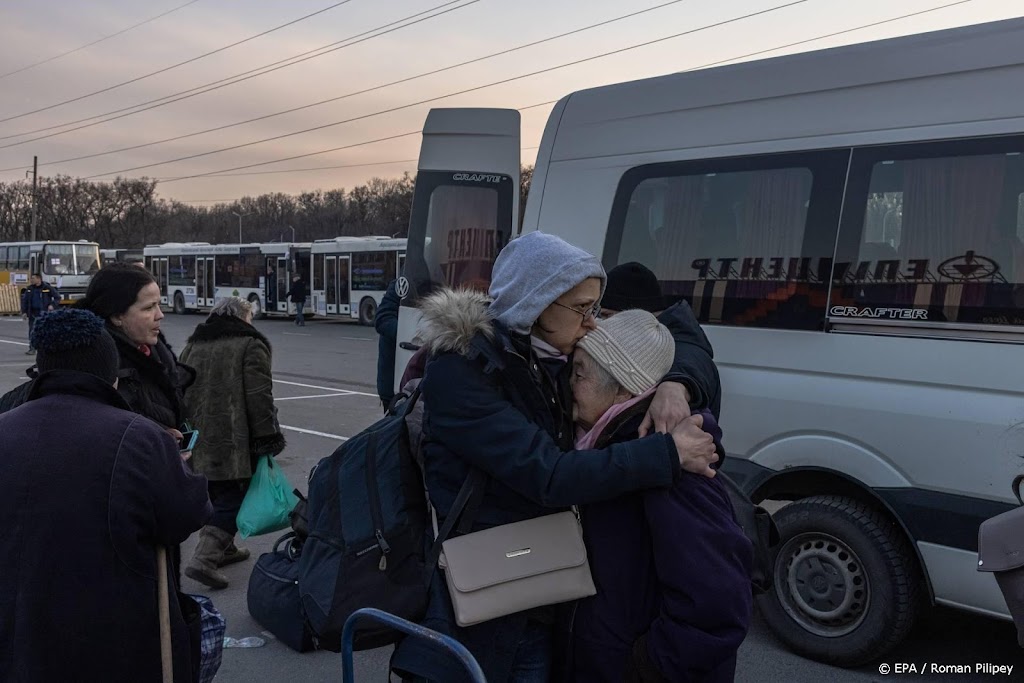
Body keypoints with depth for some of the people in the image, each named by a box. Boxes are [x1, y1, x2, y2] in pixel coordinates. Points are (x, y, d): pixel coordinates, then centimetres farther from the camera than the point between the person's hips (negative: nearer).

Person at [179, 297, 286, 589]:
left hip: (199, 440, 7)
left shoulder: (192, 345, 15)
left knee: (214, 496, 21)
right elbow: (259, 397, -14)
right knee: (231, 500, -1)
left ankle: (221, 548, 33)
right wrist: (268, 438, -10)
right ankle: (204, 559, -12)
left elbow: (180, 391, 19)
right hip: (233, 442, -7)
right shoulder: (250, 344, -7)